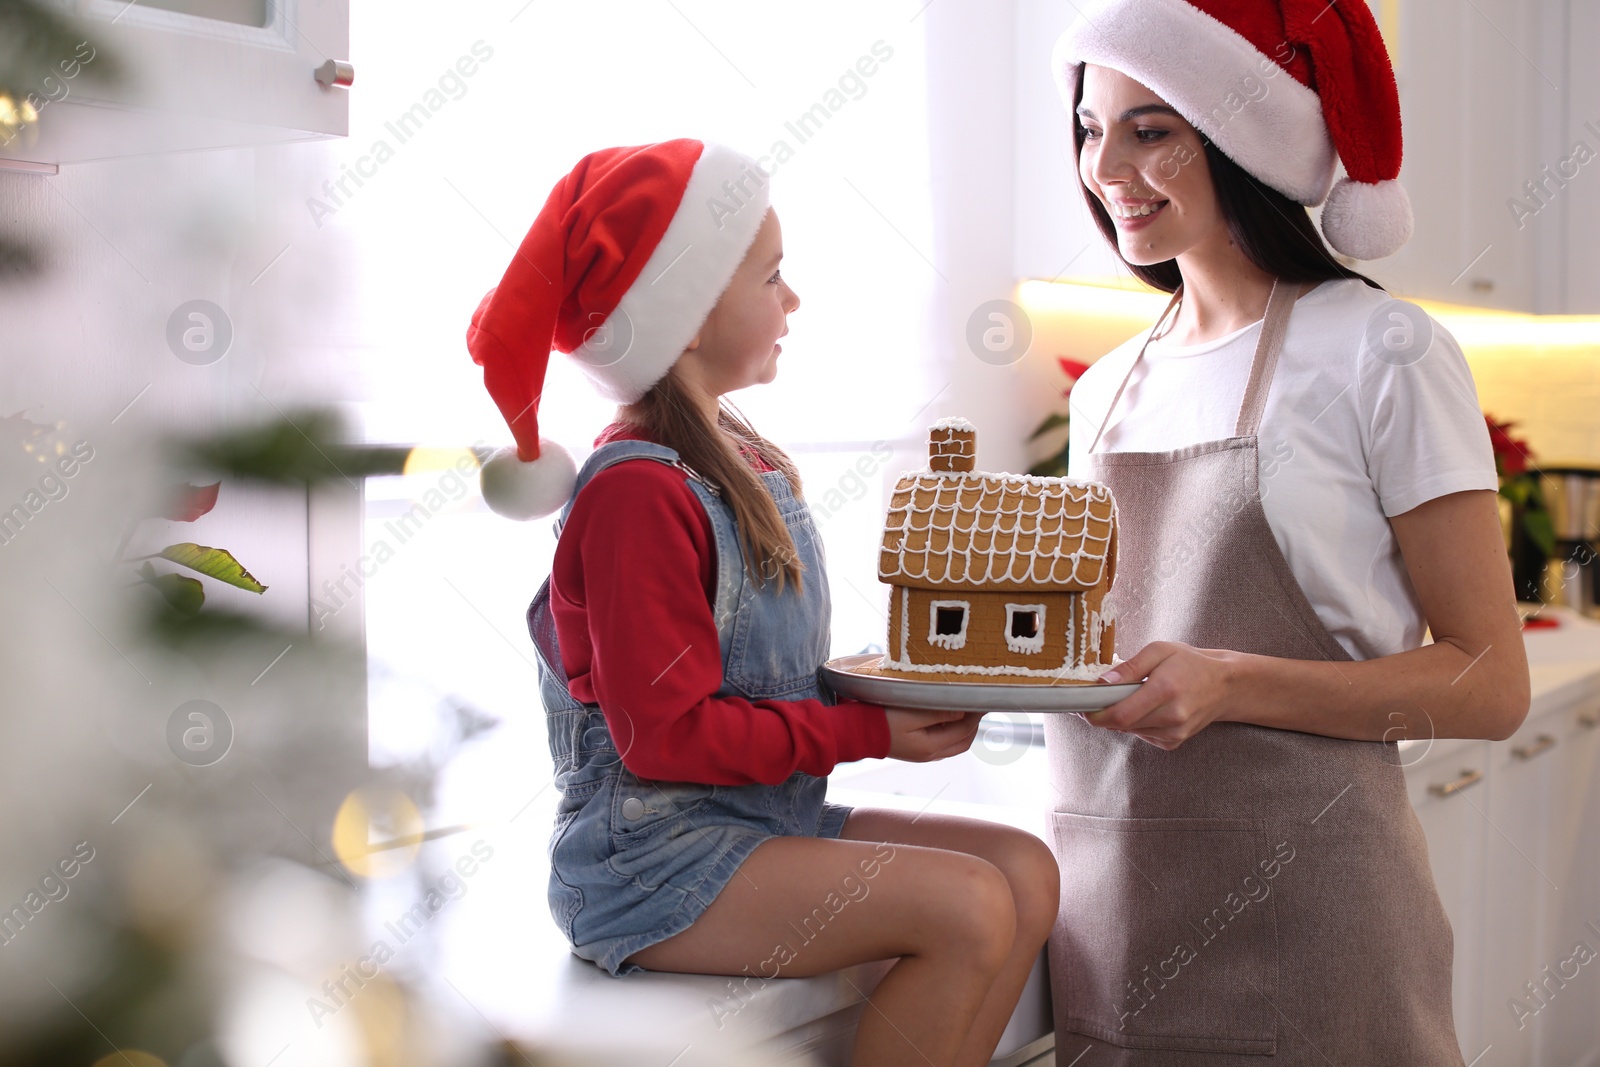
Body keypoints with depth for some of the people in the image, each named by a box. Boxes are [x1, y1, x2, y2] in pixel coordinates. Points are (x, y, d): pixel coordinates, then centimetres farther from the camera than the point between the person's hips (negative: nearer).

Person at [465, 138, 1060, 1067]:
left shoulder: (747, 458, 12)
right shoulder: (638, 490, -18)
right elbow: (669, 734, -20)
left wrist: (892, 694, 0)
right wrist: (869, 730, -16)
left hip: (766, 815, 9)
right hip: (650, 861, -9)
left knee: (1027, 870, -2)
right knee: (969, 911, -21)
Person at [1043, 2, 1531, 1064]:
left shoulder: (1382, 355, -8)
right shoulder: (1107, 387, 10)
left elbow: (1490, 683, -10)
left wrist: (1230, 685, -22)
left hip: (1296, 907, -5)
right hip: (1106, 896, 6)